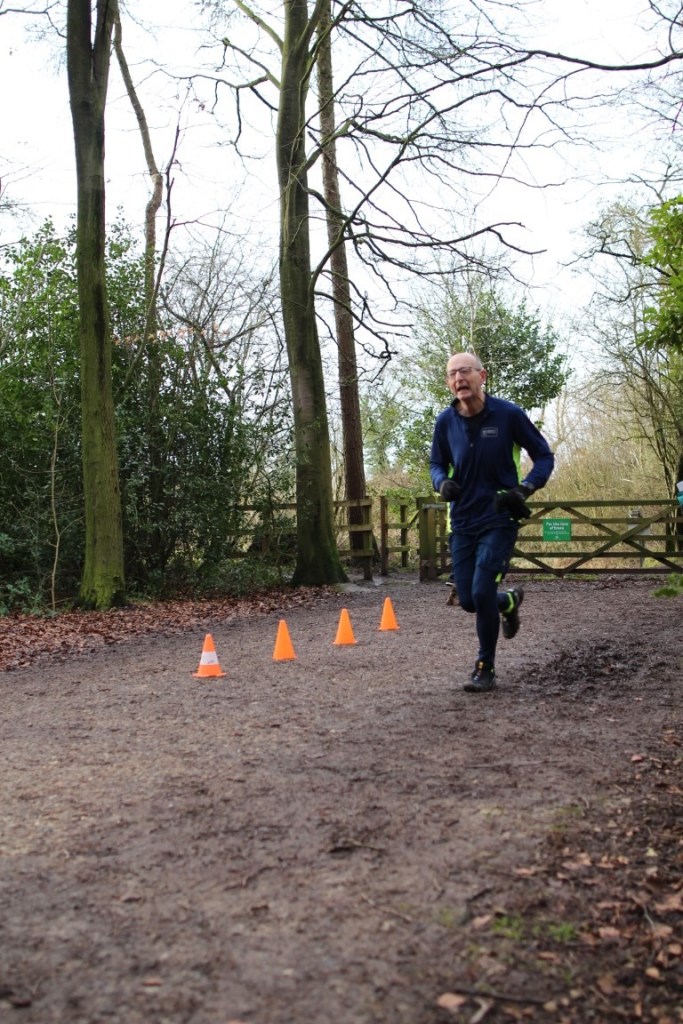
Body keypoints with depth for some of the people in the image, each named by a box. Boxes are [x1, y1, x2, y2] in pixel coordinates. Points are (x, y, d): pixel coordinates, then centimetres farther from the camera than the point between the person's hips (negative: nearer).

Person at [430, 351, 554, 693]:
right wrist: (442, 482, -11)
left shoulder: (509, 414, -11)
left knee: (481, 592, -15)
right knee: (467, 599, 7)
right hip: (462, 520, 4)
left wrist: (523, 489, -20)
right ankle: (510, 601, 43)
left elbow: (544, 457, -3)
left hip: (499, 518, -4)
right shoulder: (445, 422, -2)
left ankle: (485, 668, 7)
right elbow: (436, 463, 13)